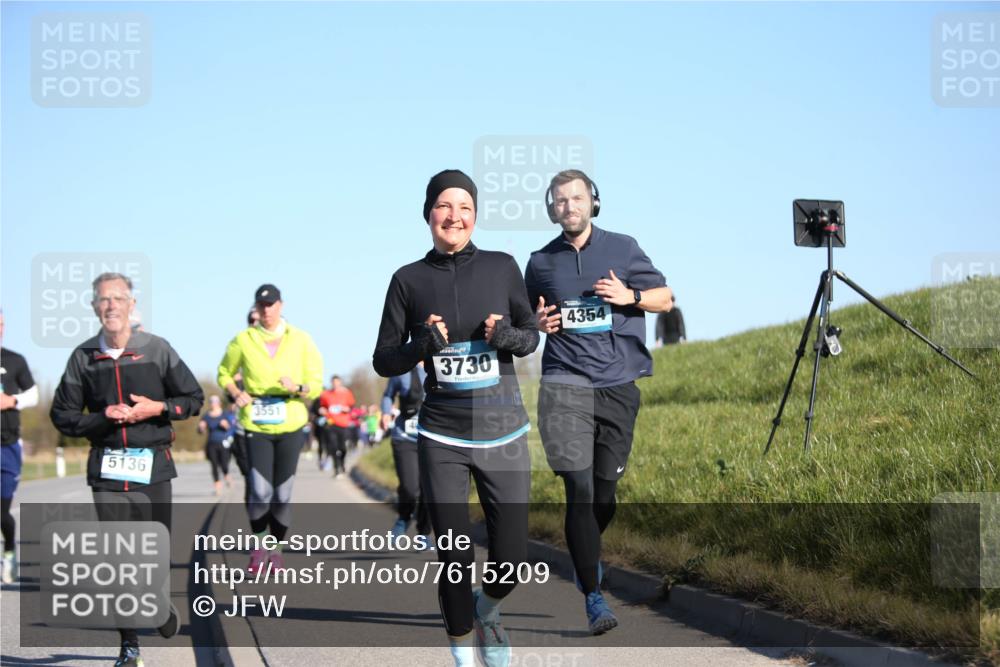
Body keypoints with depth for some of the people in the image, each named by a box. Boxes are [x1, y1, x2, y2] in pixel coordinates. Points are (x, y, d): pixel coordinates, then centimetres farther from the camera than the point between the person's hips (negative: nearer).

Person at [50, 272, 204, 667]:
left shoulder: (156, 349, 0)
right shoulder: (83, 357, 2)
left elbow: (193, 398, 6)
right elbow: (62, 416, 6)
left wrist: (157, 408, -11)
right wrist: (103, 417, -11)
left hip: (152, 463, 0)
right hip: (106, 467, 0)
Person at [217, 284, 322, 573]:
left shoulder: (301, 340, 3)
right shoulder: (243, 340, 2)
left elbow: (316, 384, 4)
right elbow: (224, 373, 16)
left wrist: (298, 388, -18)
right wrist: (236, 393, -3)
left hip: (291, 426, 1)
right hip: (256, 426, -1)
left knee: (283, 493, 6)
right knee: (260, 492, -13)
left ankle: (276, 548, 23)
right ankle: (259, 546, 8)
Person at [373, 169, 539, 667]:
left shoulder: (501, 267, 1)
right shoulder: (409, 280, 0)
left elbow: (530, 336, 12)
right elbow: (384, 361, 4)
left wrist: (507, 336, -11)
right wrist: (423, 344, -16)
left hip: (503, 434, 1)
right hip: (442, 439, -1)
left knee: (511, 561, -1)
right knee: (455, 561, -2)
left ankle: (487, 610, 34)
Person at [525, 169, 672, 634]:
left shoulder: (622, 248, 7)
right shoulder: (541, 262, 10)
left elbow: (665, 298, 11)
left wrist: (630, 295, -9)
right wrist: (537, 324, -2)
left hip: (618, 385, 1)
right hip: (565, 385, -1)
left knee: (605, 491, 7)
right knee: (579, 489, -12)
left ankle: (586, 553, 38)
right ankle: (593, 597, -11)